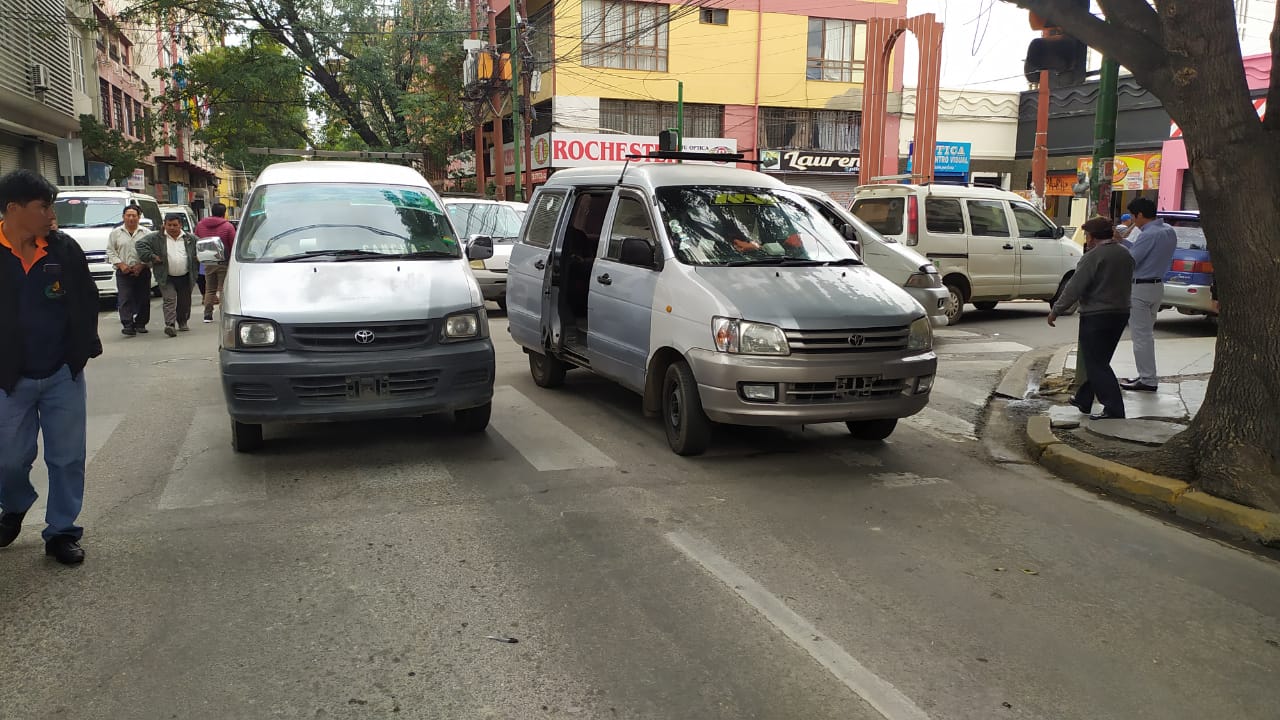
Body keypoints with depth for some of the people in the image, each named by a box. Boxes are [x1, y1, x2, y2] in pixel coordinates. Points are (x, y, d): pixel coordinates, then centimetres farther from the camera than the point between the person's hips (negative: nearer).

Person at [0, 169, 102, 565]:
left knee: (67, 458, 5)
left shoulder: (65, 249, -2)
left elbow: (87, 300, 8)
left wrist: (82, 350, 3)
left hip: (63, 373, 1)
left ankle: (62, 532, 18)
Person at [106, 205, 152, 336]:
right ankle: (127, 325, -13)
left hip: (142, 272, 1)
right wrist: (120, 264, -6)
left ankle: (140, 324, 16)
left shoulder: (146, 233, 5)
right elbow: (111, 251, 8)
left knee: (143, 299, 5)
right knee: (125, 300, -9)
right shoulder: (116, 233, 8)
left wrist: (141, 265, -10)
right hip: (123, 272, 0)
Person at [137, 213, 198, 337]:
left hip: (185, 277, 3)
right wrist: (151, 257, -10)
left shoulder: (190, 238, 5)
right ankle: (170, 325, -23)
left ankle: (182, 322, 32)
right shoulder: (156, 237, -1)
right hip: (166, 278, -3)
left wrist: (196, 257, 4)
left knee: (184, 302, 12)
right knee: (170, 300, -14)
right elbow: (141, 244, -2)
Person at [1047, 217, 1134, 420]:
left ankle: (1114, 408, -10)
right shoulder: (1125, 255, 10)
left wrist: (1056, 311, -10)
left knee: (1096, 364, -4)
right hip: (1120, 313, 9)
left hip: (1096, 316, -9)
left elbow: (1074, 288, -17)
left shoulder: (1093, 257, -16)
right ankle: (1084, 399, 28)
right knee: (1098, 361, 18)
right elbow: (1128, 285, 19)